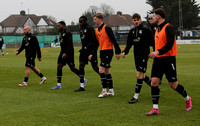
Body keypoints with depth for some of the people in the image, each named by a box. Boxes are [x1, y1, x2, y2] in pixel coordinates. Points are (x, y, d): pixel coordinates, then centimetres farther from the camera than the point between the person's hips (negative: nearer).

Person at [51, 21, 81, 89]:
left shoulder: (67, 33, -13)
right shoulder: (61, 34, 15)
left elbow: (70, 44, -20)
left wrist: (66, 53, -26)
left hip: (68, 54, -9)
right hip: (63, 53, 9)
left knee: (72, 68, -3)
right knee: (59, 66, -2)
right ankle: (58, 85, -2)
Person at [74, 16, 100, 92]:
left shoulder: (90, 29, -12)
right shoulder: (81, 30, 14)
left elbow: (93, 41, -18)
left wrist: (85, 48, -20)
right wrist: (83, 48, 15)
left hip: (91, 50, -8)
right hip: (84, 51, 8)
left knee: (95, 67, -5)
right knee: (81, 67, 0)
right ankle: (82, 86, 2)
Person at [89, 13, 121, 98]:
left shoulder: (106, 28, -13)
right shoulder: (96, 30, 12)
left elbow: (113, 40, -14)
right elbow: (96, 43, 18)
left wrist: (117, 52, -15)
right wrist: (92, 54, 12)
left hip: (108, 51, -8)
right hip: (102, 52, 8)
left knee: (101, 70, -13)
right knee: (107, 71, 11)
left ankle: (104, 90, -7)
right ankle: (111, 90, 18)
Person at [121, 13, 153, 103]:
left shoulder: (145, 30, -7)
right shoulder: (132, 31, 11)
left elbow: (152, 42, -5)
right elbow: (129, 44, 10)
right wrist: (124, 52, -4)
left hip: (144, 55, -7)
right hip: (136, 55, 7)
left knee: (139, 75, -11)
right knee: (142, 76, 13)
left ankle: (136, 97, -7)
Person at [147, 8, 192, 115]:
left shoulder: (168, 28, -13)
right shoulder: (158, 29, 15)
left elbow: (170, 44, -21)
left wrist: (158, 52, -30)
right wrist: (154, 54, 16)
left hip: (169, 58, -8)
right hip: (158, 59, 8)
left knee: (173, 84, 1)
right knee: (154, 82, -4)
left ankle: (187, 99, 28)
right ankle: (155, 108, -1)